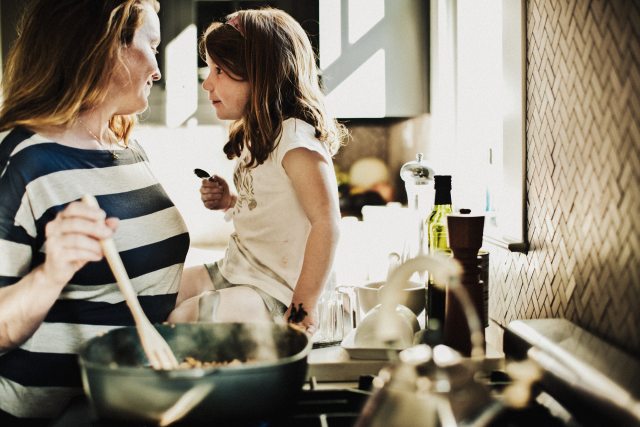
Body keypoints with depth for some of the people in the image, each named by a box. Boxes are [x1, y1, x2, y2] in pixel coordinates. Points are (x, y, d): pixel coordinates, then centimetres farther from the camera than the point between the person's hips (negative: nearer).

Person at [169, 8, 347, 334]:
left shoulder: (295, 138, -20)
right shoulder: (255, 136, 11)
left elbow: (326, 221, -25)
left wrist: (302, 309, -24)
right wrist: (230, 202, 3)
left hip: (275, 294, -9)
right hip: (237, 272, 9)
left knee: (181, 319, -23)